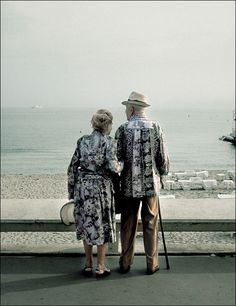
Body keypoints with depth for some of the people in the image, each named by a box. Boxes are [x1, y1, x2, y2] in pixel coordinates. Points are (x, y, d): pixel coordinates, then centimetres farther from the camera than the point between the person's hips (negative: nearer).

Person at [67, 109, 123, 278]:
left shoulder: (82, 141, 5)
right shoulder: (109, 141, -8)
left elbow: (73, 167, 6)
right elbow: (112, 167, -18)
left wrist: (71, 190, 14)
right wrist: (121, 165, 5)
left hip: (83, 186, 4)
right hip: (101, 186, -4)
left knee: (87, 224, 15)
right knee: (102, 226, 9)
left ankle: (88, 265, 23)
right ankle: (100, 267, 16)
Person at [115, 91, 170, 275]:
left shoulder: (123, 129, -6)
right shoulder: (155, 127, -3)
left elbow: (117, 158, -4)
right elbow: (163, 157, -2)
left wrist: (118, 178, 11)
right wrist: (162, 175, 15)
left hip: (129, 185, 0)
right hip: (151, 184, 1)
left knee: (128, 225, 11)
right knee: (150, 225, 10)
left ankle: (125, 264, 19)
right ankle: (152, 265, 17)